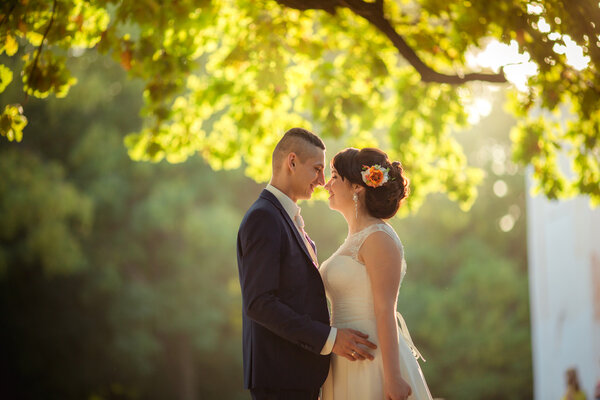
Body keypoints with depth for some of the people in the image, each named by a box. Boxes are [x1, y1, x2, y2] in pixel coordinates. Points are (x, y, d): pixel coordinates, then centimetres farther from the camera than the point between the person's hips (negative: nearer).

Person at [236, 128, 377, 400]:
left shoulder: (288, 220, 18)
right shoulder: (262, 218, -14)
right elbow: (259, 303, -21)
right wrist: (328, 339, -21)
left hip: (301, 376, 10)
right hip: (280, 378, -10)